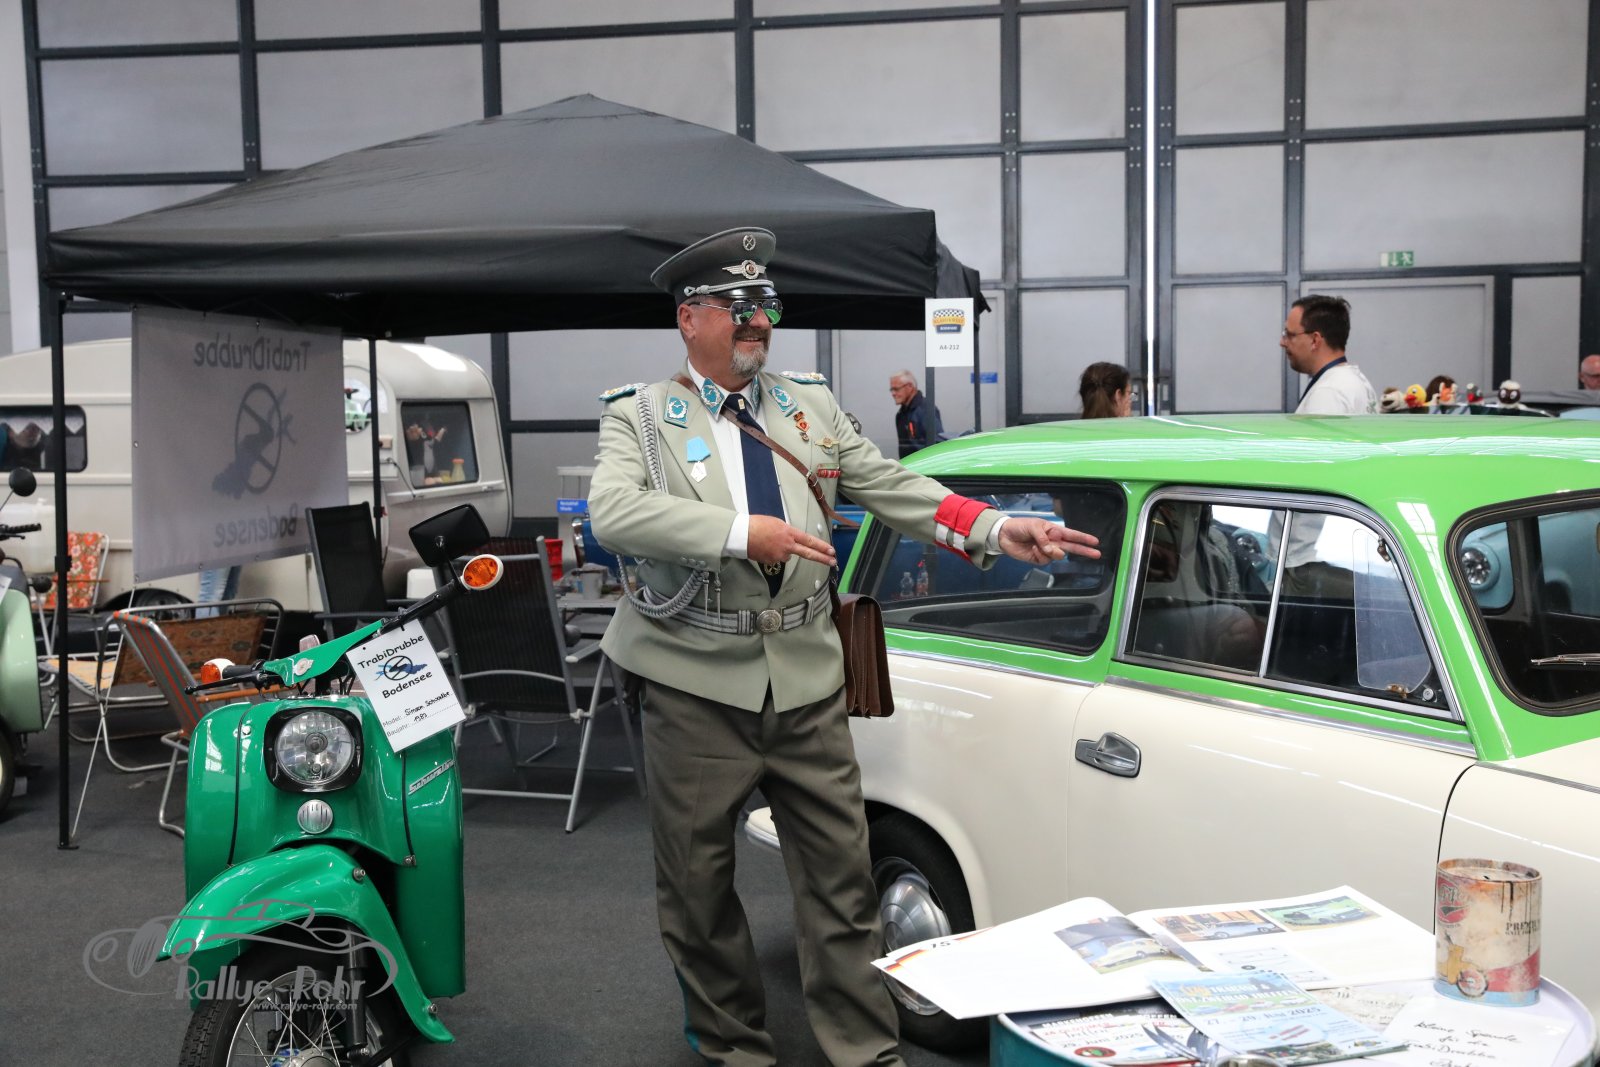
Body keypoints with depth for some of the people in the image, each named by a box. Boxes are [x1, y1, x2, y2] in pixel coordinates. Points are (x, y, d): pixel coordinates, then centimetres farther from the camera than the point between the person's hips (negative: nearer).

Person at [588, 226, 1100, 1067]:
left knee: (840, 875, 7)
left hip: (806, 680, 3)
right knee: (698, 883, 10)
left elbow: (892, 487, 8)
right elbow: (612, 512, -19)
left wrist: (995, 529, -5)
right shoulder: (640, 416, -2)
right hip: (695, 686, -2)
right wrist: (743, 534, -27)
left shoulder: (811, 405, 10)